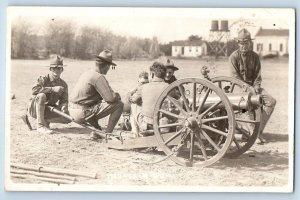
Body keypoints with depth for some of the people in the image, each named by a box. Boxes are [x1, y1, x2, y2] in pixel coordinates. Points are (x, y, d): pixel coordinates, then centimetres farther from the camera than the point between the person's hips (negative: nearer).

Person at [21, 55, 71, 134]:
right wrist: (53, 89, -34)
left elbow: (64, 100, 1)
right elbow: (34, 90, -30)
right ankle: (40, 125, -32)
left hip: (49, 109, 4)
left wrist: (64, 107, -25)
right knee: (41, 95, -36)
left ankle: (45, 121, 0)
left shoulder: (63, 84, 4)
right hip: (35, 109, -4)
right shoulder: (43, 79, -11)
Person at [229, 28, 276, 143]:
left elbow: (258, 74, 6)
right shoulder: (234, 57, -5)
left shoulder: (255, 56, 9)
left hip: (253, 86, 5)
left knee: (271, 101, -17)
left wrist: (256, 87, -12)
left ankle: (259, 131, -14)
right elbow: (235, 76, -11)